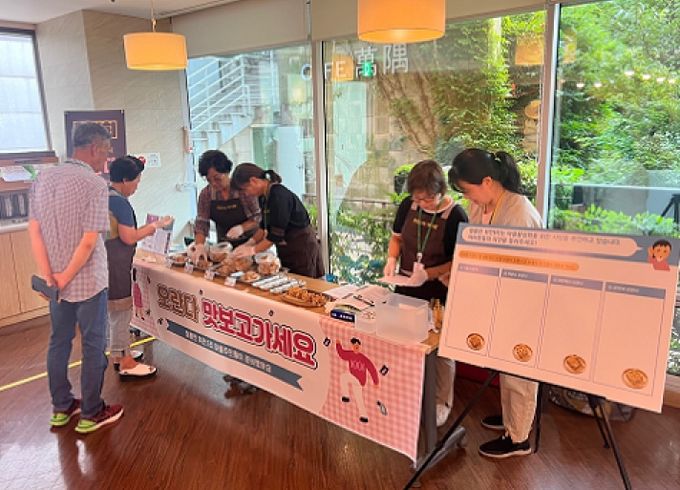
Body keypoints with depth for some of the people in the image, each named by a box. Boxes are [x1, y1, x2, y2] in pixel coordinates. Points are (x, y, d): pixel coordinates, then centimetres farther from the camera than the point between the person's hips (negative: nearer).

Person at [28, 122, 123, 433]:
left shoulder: (43, 178, 3)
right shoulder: (94, 184, -18)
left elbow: (34, 231, 0)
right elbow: (89, 242, -22)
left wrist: (48, 276, -3)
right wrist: (65, 278, -12)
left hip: (55, 281, 7)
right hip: (87, 281, -7)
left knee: (59, 342, 18)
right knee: (93, 347, 7)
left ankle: (61, 408, 32)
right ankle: (91, 415, 20)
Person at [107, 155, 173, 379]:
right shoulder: (120, 202, -18)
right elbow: (129, 238, -19)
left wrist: (147, 228, 16)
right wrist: (155, 225, -9)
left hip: (105, 264, 10)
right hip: (115, 266, -10)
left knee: (113, 311, 19)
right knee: (121, 312, 0)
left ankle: (119, 353, 32)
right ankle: (125, 362, 10)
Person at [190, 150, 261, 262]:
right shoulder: (205, 194, -4)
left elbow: (257, 217, -10)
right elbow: (201, 223, -4)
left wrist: (242, 227, -27)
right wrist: (200, 245, -21)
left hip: (249, 242, -3)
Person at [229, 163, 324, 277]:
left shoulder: (278, 195, -24)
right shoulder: (264, 196, 3)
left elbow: (276, 234, -24)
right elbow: (265, 226, 12)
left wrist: (253, 250, -15)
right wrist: (250, 243, -1)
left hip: (302, 247, -9)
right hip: (285, 249, 9)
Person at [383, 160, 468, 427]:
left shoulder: (456, 216, -18)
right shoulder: (408, 205, -5)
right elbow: (397, 237, 9)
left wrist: (428, 274, -28)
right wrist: (392, 259, -10)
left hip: (439, 294, -4)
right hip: (405, 288, 5)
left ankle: (442, 403, 31)